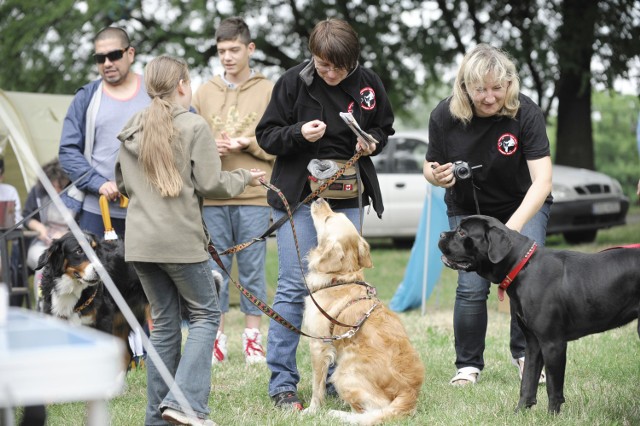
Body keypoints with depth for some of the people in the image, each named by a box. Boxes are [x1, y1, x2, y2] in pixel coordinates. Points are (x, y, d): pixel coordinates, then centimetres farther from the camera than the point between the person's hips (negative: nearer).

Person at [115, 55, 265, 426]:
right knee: (205, 313, 5)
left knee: (164, 321, 13)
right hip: (181, 239, -6)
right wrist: (245, 178, 8)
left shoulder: (132, 130, 11)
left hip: (140, 240, 6)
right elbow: (209, 184, -9)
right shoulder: (194, 126, -7)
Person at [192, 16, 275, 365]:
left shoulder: (269, 92, 4)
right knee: (215, 270, 5)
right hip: (211, 197, 2)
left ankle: (252, 336, 14)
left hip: (255, 197, -2)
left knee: (252, 268, 4)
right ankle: (217, 337, 13)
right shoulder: (203, 93, 11)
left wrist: (248, 143, -13)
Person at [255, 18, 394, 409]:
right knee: (294, 286, -5)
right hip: (298, 195, -3)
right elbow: (267, 136, -4)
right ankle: (282, 382, 1)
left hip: (347, 197, 3)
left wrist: (372, 141, -8)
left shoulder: (368, 84, -1)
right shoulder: (293, 83, -9)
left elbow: (384, 128, 14)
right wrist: (298, 133, -23)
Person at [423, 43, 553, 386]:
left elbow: (542, 180, -31)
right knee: (471, 286, -11)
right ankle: (468, 365, 8)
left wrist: (513, 226, -45)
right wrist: (438, 175, -30)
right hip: (468, 209, 1)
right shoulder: (444, 116, -19)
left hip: (523, 205, -1)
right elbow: (430, 167, -4)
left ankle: (525, 354, 4)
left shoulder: (526, 113, -26)